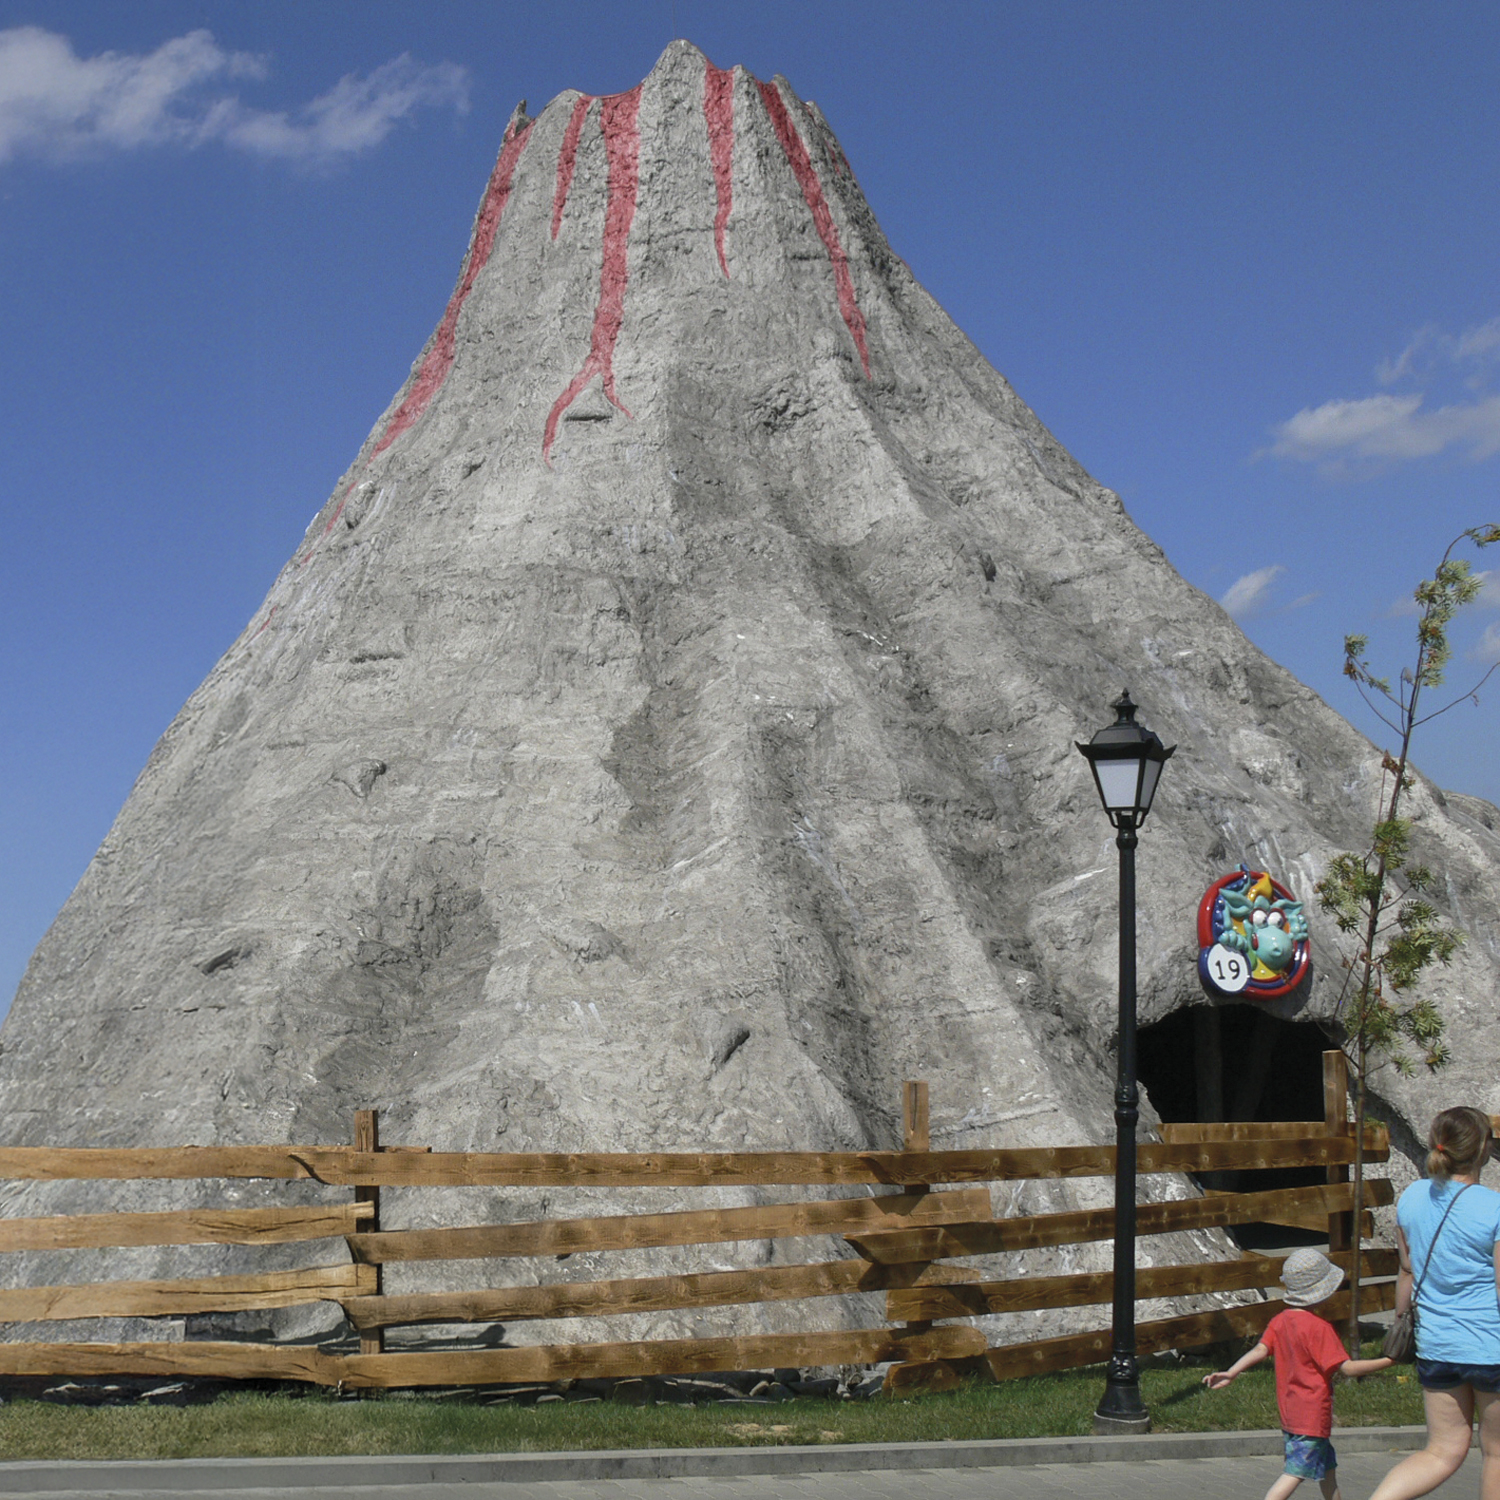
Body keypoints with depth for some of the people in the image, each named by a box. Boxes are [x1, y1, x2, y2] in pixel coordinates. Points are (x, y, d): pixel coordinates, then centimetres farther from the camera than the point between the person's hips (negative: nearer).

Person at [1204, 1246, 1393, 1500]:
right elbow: (1346, 1367, -17)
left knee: (1327, 1467, 21)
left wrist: (1230, 1373, -11)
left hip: (1289, 1412, 9)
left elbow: (1260, 1349, -7)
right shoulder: (1319, 1327, -15)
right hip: (1312, 1415, -9)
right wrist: (1387, 1362, -12)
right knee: (1295, 1472, -9)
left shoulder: (1279, 1321, 6)